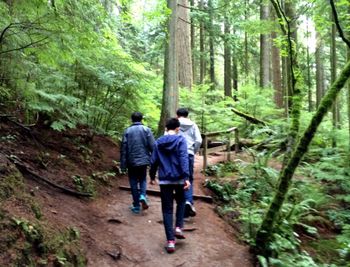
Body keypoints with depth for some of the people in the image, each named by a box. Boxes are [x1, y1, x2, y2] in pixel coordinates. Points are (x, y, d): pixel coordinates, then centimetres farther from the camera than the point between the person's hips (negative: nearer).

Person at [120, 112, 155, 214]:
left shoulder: (127, 131, -1)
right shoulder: (146, 130, -3)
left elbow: (123, 149, -2)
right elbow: (153, 146, -7)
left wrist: (123, 165, 3)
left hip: (131, 162, 0)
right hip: (143, 160, 0)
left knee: (134, 183, 9)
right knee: (143, 180, 19)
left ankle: (136, 206, 13)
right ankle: (142, 196, -7)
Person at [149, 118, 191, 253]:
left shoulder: (158, 142, 6)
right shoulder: (180, 140, -5)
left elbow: (153, 161, 9)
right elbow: (184, 159, -15)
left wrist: (152, 176, 22)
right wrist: (186, 177, -19)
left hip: (164, 180, 2)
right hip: (179, 178, -2)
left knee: (167, 209, 7)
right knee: (181, 201, 25)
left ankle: (170, 241, 4)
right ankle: (178, 227, 12)